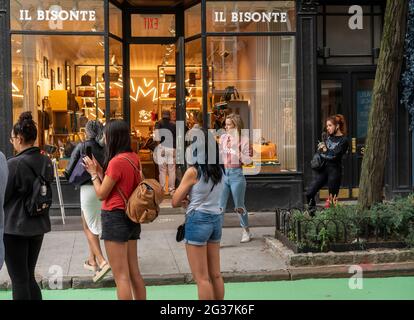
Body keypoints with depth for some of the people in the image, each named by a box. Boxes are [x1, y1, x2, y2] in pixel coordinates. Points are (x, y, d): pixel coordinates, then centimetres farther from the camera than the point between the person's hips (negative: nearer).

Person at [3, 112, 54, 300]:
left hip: (14, 228, -7)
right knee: (29, 277, 17)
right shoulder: (46, 162, 2)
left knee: (19, 280, 4)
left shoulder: (14, 164, -19)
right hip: (39, 226, 7)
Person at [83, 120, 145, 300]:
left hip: (115, 218, -8)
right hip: (131, 217, 8)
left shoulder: (116, 161, -19)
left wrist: (93, 173, 3)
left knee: (121, 276, -2)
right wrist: (100, 171, 12)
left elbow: (101, 194, -11)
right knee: (134, 272, 15)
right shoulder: (134, 158, 6)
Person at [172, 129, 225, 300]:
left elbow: (175, 202, -6)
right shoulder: (219, 170, 6)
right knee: (215, 275, 14)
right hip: (216, 218, 7)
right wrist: (192, 199, 3)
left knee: (202, 278, 0)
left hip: (198, 220, -7)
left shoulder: (193, 171, -12)